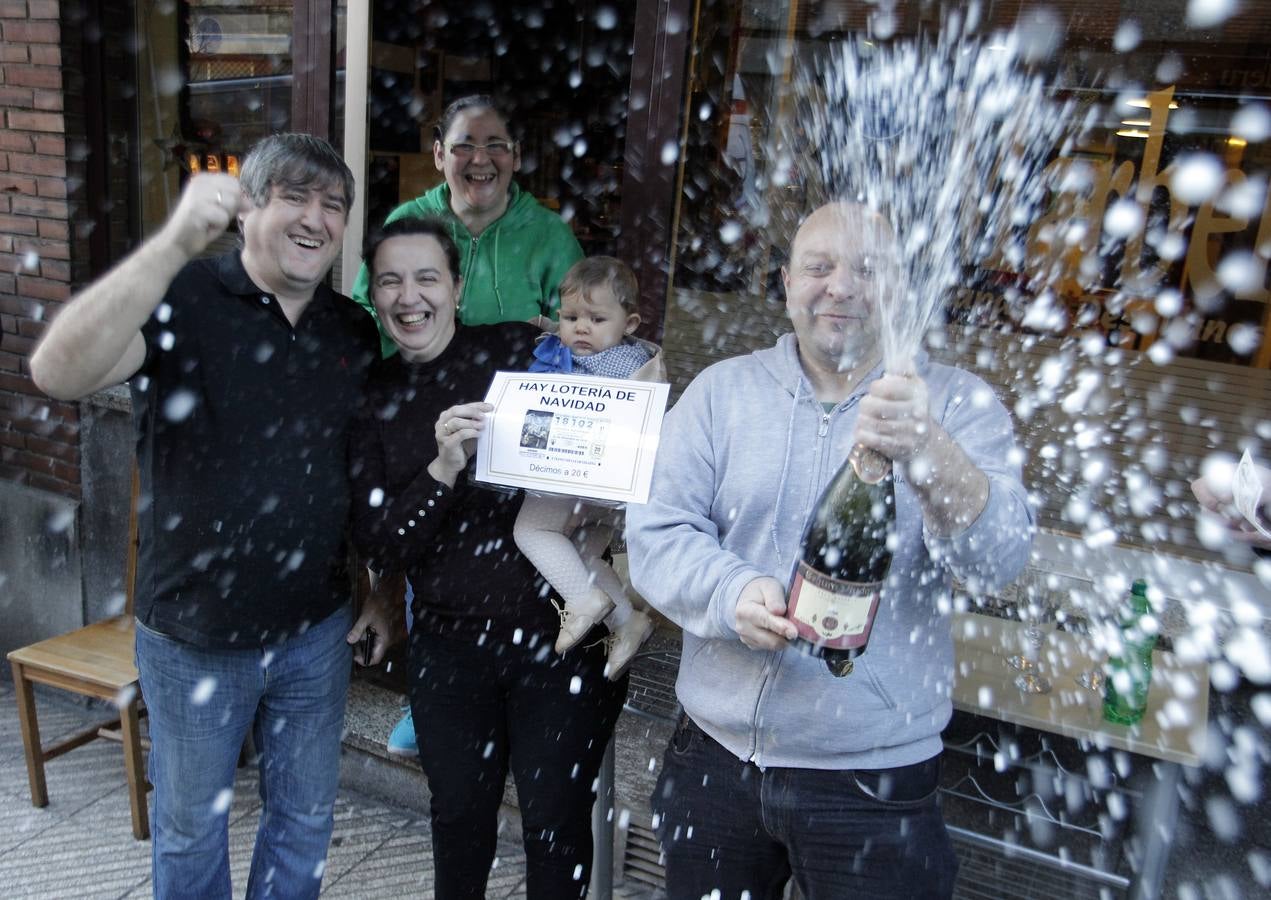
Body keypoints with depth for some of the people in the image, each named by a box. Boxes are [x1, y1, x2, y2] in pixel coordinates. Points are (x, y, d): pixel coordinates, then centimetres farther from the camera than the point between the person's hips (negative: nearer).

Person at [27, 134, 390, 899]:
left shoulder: (356, 331, 0)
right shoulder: (183, 299, -14)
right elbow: (60, 372, -33)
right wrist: (176, 243, -43)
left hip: (317, 631, 4)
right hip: (196, 635, -3)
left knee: (306, 818, 20)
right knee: (192, 824, 19)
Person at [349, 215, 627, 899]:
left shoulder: (525, 350, -5)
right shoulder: (372, 397, 3)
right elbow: (379, 547, -3)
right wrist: (443, 470, -20)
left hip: (560, 626, -3)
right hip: (449, 638, 3)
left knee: (556, 816, 9)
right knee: (458, 811, 20)